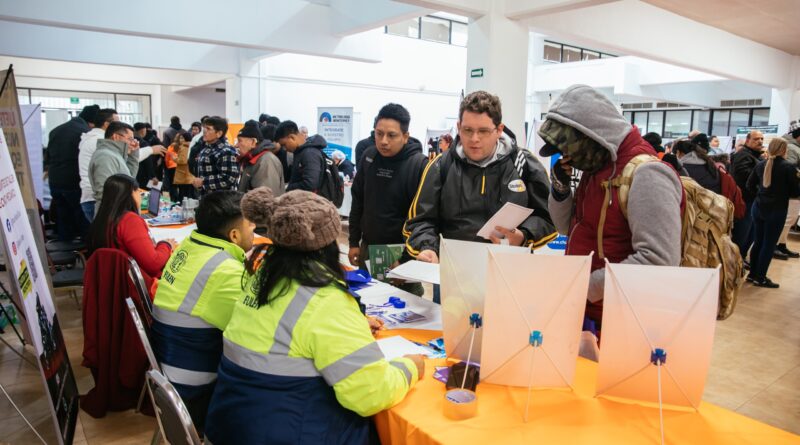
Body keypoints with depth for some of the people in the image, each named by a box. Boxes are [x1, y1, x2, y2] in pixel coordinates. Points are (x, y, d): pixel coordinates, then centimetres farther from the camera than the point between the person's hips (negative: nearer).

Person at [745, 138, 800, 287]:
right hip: (777, 210, -5)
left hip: (758, 207, 5)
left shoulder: (760, 165, 3)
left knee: (758, 242, 14)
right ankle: (760, 278, 6)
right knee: (769, 244, 2)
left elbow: (750, 186, 7)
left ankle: (753, 274, 20)